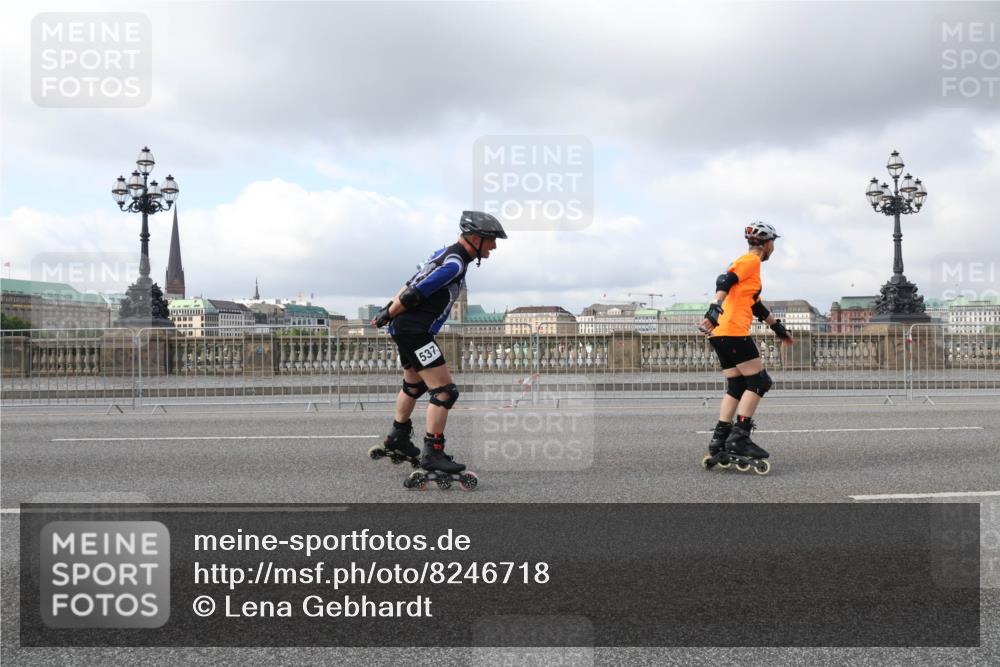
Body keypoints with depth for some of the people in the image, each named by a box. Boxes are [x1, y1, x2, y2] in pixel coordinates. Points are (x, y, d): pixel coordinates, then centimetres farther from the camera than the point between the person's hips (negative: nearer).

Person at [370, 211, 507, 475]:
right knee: (444, 390, -10)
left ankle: (398, 438, 40)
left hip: (405, 330, 11)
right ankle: (433, 453, -6)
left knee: (414, 385, 26)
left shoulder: (446, 254, 12)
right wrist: (386, 317, -8)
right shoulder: (454, 264, -20)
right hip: (415, 331, -11)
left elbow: (411, 284, 16)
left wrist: (388, 311, 17)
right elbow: (412, 295, -20)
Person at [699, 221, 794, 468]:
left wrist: (777, 327, 41)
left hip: (722, 334, 10)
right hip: (733, 332, -10)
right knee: (759, 382, -7)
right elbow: (725, 281, -21)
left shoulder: (749, 263, 27)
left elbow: (756, 304, 35)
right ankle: (739, 437, -11)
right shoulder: (751, 260, -3)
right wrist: (715, 307, -36)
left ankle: (719, 440, 6)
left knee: (737, 387, 9)